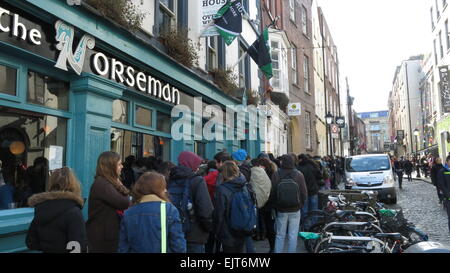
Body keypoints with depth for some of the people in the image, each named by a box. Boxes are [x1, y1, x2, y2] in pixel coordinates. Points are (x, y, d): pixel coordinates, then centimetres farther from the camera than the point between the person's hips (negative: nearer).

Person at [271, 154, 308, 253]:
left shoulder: (276, 175, -10)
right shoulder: (299, 175, -8)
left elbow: (272, 192, -6)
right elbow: (304, 193, -4)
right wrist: (300, 205, 12)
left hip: (281, 210, 0)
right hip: (295, 210, 0)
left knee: (280, 235, 11)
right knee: (293, 235, 9)